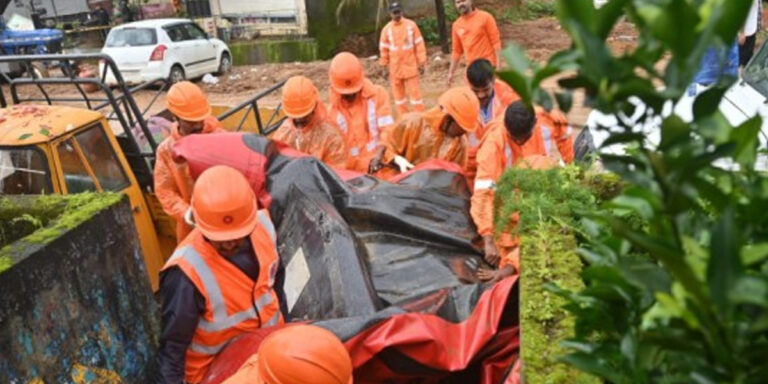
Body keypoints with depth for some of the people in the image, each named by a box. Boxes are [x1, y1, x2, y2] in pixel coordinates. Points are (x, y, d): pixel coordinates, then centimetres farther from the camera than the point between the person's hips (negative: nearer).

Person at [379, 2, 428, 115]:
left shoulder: (411, 25, -3)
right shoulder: (386, 29, 0)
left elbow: (419, 44, -1)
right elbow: (383, 49, 5)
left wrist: (421, 63, -3)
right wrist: (384, 67, 6)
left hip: (410, 67, -2)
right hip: (395, 68, 2)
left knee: (415, 92, -1)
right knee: (398, 94, 7)